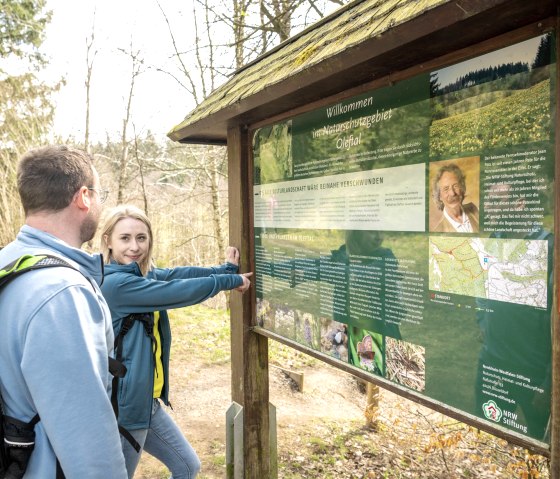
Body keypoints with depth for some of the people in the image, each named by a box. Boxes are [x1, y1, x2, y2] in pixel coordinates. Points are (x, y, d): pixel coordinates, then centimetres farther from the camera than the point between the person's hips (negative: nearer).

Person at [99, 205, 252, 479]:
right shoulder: (115, 283, -23)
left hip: (148, 402, 9)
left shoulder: (142, 275, 5)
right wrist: (230, 280, -10)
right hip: (123, 407, -9)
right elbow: (180, 292, -22)